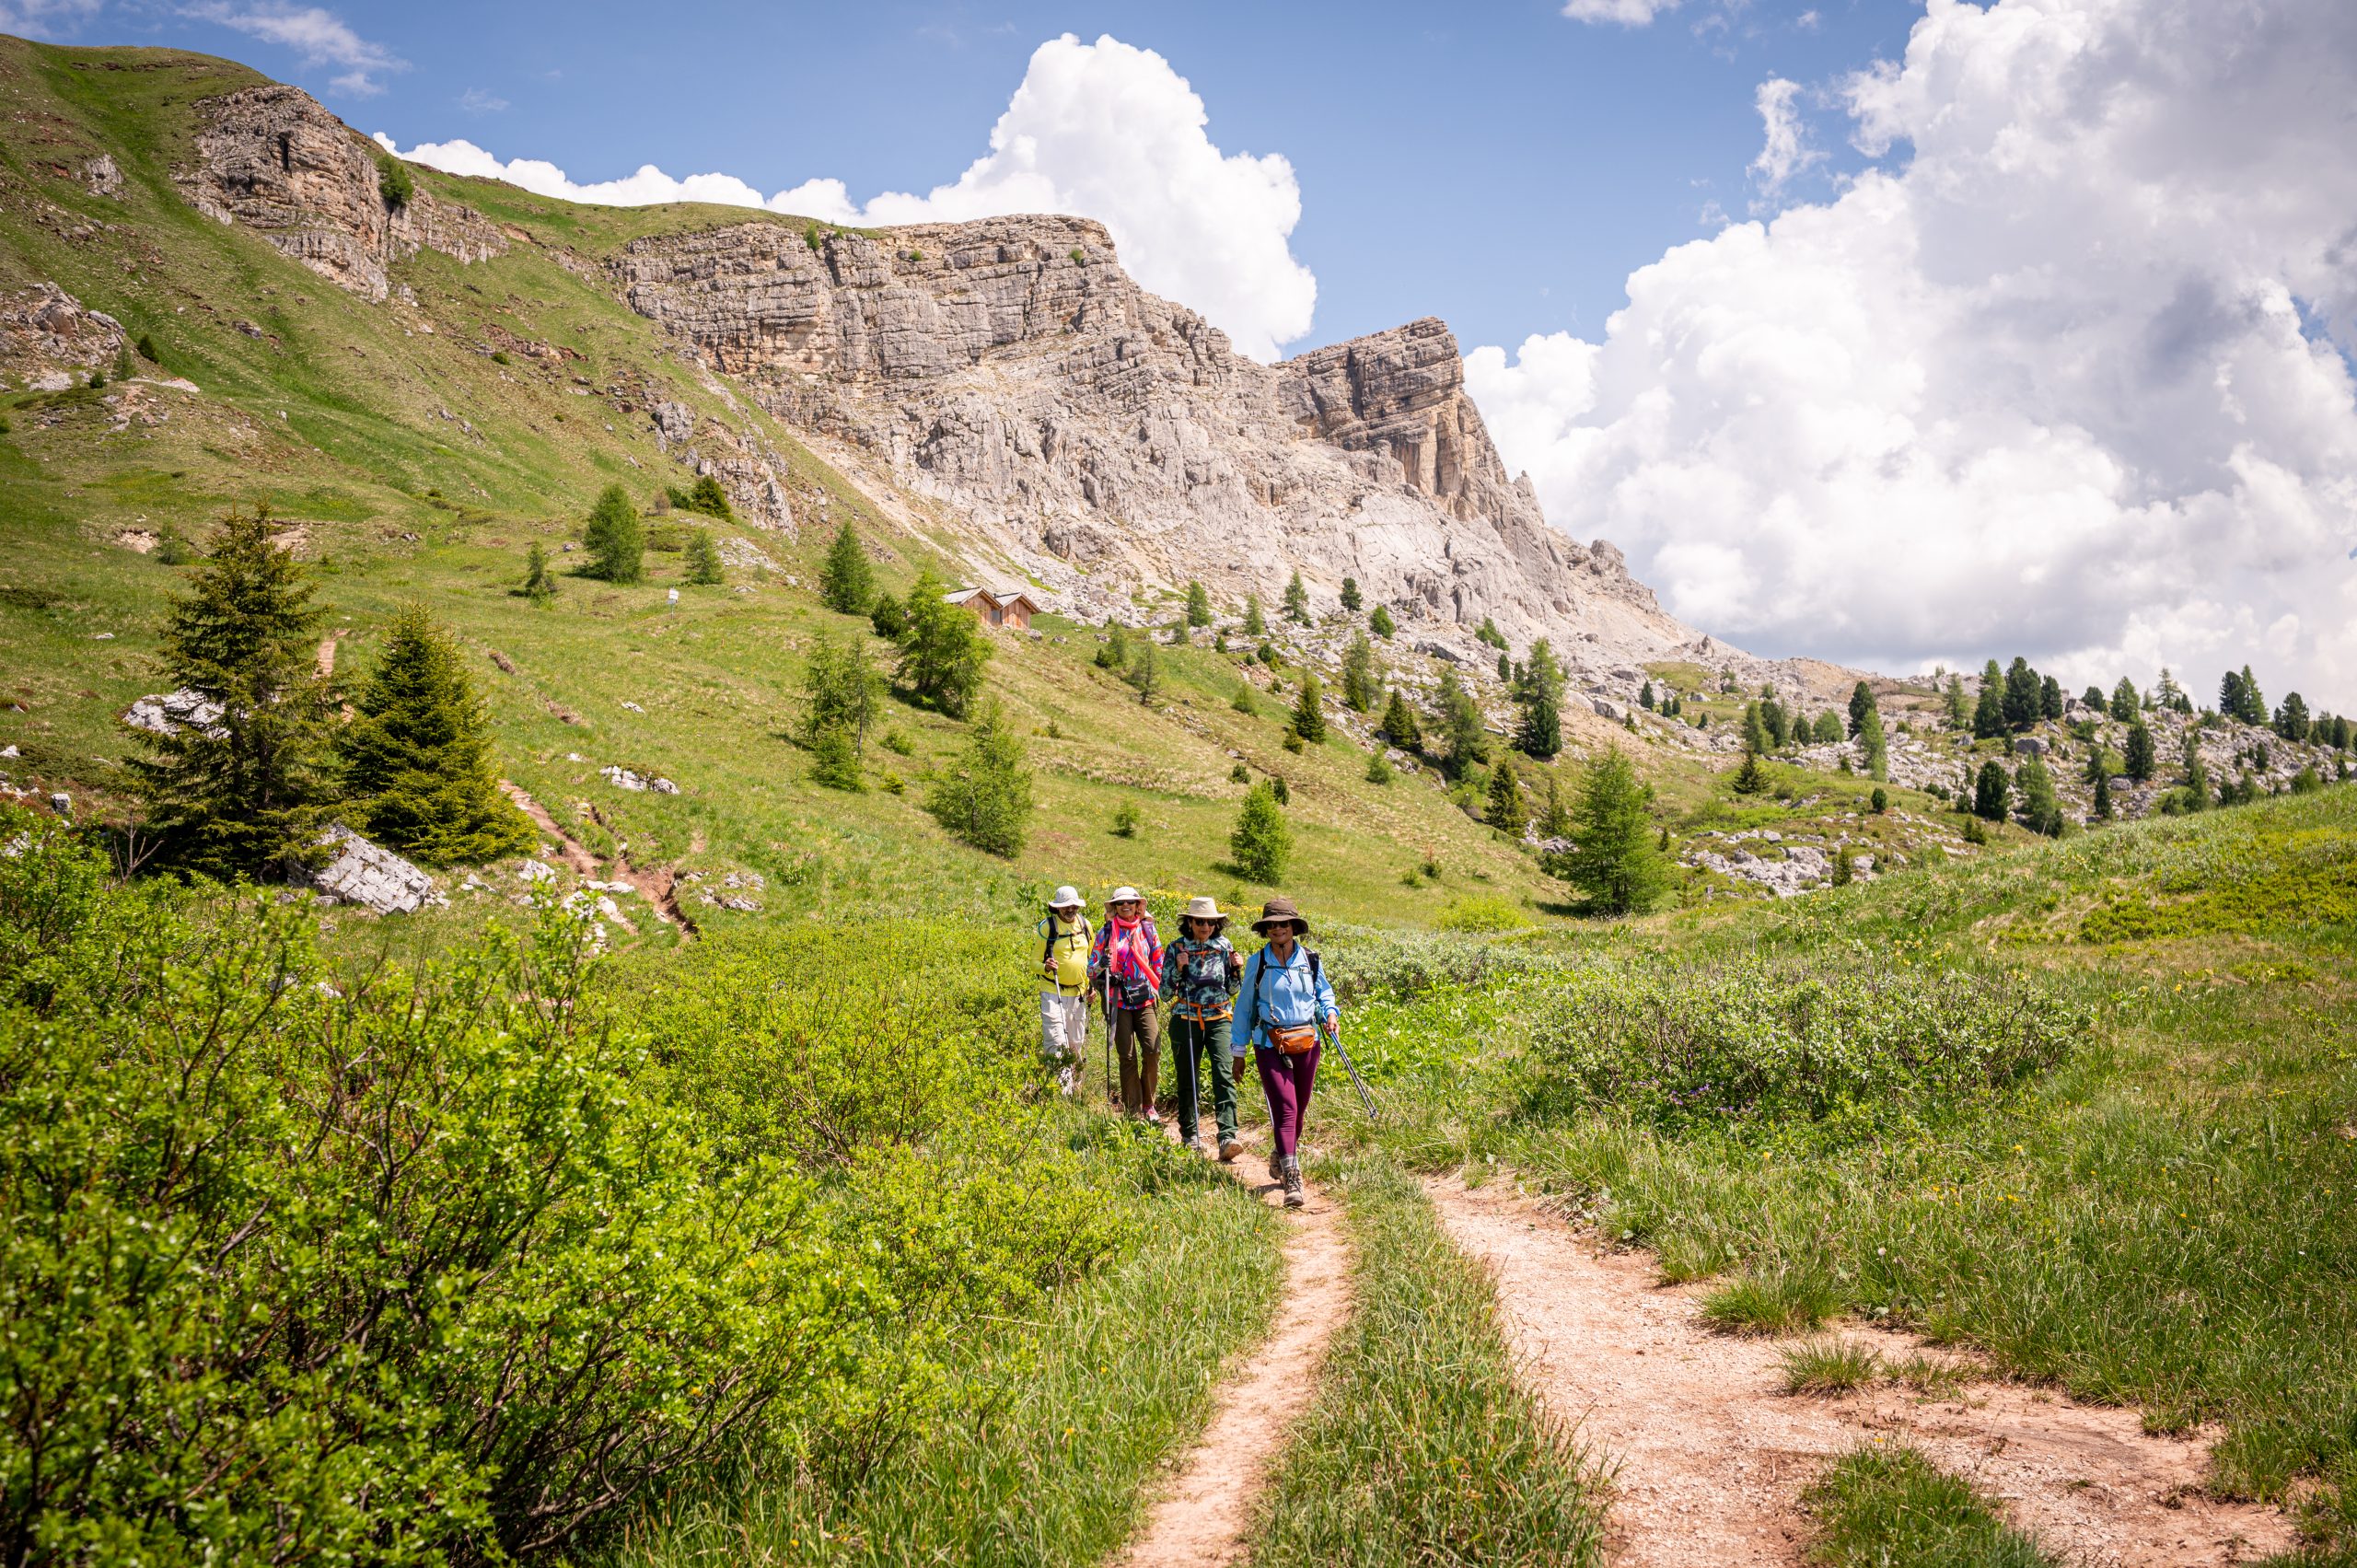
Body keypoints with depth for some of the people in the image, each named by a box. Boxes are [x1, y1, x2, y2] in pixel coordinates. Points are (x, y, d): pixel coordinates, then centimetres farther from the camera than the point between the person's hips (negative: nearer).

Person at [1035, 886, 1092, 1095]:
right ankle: (1063, 1092, -15)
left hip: (1079, 994, 5)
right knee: (1057, 1044, -13)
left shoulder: (1084, 924, 7)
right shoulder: (1046, 927, -7)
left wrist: (1091, 985, 14)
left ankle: (1075, 1088, 24)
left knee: (1077, 1044, 12)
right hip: (1053, 993, -5)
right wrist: (1045, 967, -26)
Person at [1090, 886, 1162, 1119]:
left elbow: (1158, 961, 19)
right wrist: (1102, 966, -16)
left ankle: (1148, 1104, 5)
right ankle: (1133, 1111, 7)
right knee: (1128, 1056, -1)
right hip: (1117, 1000, -1)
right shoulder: (1106, 933, 4)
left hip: (1144, 1000, 1)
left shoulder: (1147, 929, 9)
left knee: (1153, 1050, -12)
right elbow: (1092, 967, 5)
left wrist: (1157, 987, 10)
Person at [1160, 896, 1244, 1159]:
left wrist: (1236, 969, -6)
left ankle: (1228, 1137, -23)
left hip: (1219, 1018, 0)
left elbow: (1231, 990, 12)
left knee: (1224, 1074, -15)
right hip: (1186, 1019, 0)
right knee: (1188, 1078, 6)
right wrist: (1178, 968, -16)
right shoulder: (1176, 948, -1)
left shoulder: (1224, 945, 5)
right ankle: (1189, 1134, 23)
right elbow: (1166, 992, -1)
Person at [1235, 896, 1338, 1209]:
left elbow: (1324, 993, 21)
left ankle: (1281, 1157, 39)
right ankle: (1292, 1180, -20)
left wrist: (1330, 1013, -2)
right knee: (1285, 1108, -15)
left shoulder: (1310, 961, 5)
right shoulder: (1257, 963, 0)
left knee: (1299, 1109, 13)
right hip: (1270, 1045, -3)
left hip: (1307, 1042, 3)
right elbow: (1244, 1007, 7)